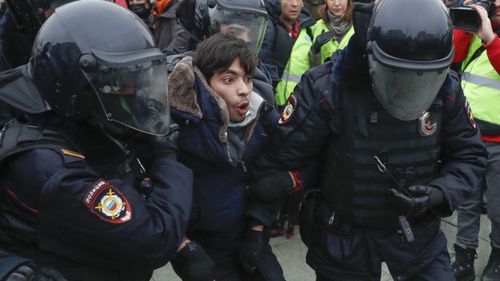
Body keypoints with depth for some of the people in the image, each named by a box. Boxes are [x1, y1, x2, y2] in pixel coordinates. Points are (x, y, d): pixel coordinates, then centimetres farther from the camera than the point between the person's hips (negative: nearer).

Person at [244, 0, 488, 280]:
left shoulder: (446, 89, -12)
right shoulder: (326, 88, -23)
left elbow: (469, 155, 2)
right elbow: (280, 157, -15)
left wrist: (439, 193, -18)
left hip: (419, 232, 3)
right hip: (344, 235, -2)